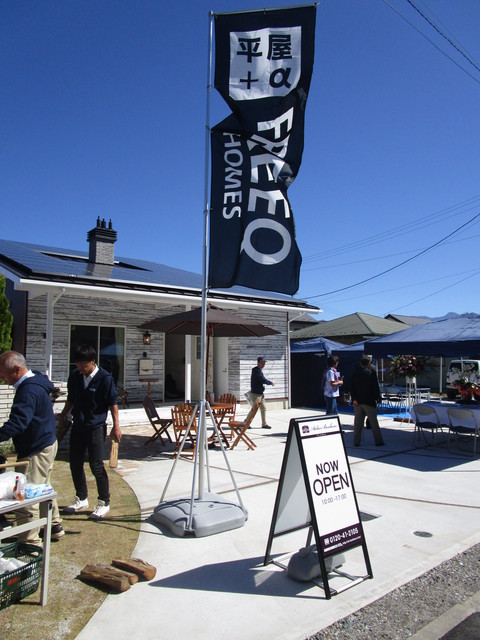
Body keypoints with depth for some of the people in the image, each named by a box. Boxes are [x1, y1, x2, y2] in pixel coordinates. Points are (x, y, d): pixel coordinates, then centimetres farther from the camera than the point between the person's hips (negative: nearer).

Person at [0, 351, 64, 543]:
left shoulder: (29, 391, -26)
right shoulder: (35, 382, 7)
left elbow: (17, 423, -36)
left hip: (36, 451, -11)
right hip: (47, 443, 11)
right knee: (43, 488, 23)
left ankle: (30, 541, 6)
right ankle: (54, 526, 38)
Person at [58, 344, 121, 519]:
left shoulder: (104, 378, -14)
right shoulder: (74, 377, 3)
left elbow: (113, 403, -11)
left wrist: (116, 426, -12)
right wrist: (63, 417, 23)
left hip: (96, 427, -6)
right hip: (77, 426, 6)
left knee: (96, 466, -3)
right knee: (75, 464, 13)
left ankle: (104, 503, 13)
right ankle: (81, 499, 32)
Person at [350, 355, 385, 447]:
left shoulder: (355, 374, 7)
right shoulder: (372, 372, -6)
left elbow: (351, 387, 2)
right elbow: (376, 387, -7)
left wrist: (354, 399, -2)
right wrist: (378, 399, 1)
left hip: (357, 402, 4)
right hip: (369, 401, -3)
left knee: (358, 422, 7)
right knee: (373, 422, 5)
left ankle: (356, 442, 7)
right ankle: (378, 441, 11)